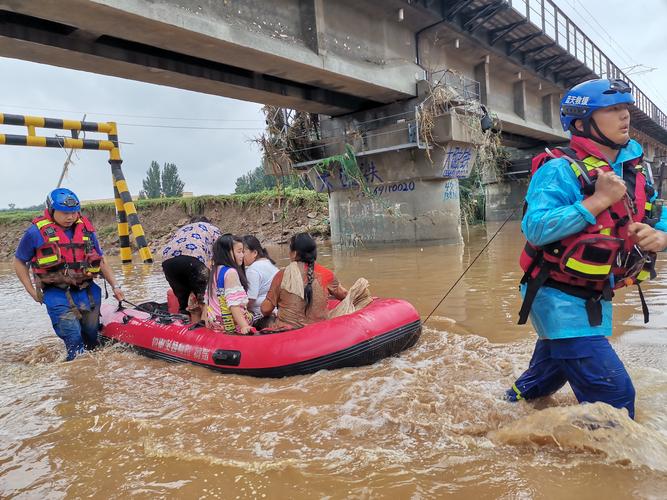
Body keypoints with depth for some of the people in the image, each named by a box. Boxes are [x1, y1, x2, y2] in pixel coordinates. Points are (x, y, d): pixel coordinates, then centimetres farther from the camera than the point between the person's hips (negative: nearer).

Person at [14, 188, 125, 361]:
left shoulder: (86, 228, 8)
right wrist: (32, 291, 0)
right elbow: (19, 262, 8)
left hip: (88, 290, 3)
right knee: (74, 337, -17)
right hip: (56, 293, -3)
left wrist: (115, 286, 13)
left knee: (92, 335, 3)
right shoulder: (36, 232, -3)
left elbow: (101, 260, 17)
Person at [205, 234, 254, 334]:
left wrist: (207, 322, 24)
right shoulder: (231, 272, -14)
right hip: (231, 324, -9)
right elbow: (233, 304, -23)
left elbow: (207, 300, 18)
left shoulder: (215, 271, 12)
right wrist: (244, 326, -27)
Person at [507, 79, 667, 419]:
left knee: (549, 374, 28)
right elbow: (535, 228, -30)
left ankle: (514, 403, 52)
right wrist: (599, 200, -29)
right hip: (558, 298, -8)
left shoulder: (636, 169, 5)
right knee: (613, 394, -11)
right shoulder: (560, 169, -18)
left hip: (595, 300, 8)